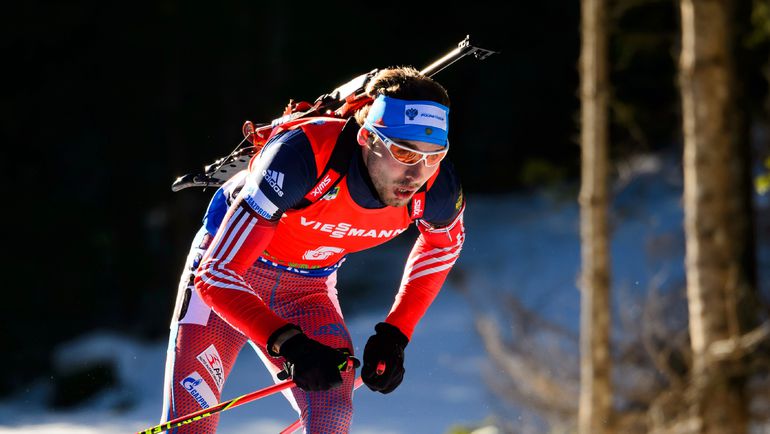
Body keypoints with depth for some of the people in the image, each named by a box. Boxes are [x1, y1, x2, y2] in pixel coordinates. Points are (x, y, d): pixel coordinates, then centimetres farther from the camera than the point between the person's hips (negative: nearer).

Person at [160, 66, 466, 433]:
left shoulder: (437, 189, -24)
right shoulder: (302, 158, -38)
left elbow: (445, 242, 4)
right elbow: (217, 273, -37)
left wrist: (395, 334, -3)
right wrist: (289, 343, -48)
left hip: (309, 289, 4)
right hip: (227, 277, -4)